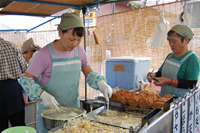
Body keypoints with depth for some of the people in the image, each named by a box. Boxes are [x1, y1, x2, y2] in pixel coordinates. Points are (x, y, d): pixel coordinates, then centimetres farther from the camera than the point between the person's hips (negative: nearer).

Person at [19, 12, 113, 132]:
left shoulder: (79, 50, -1)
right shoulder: (45, 54, -16)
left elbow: (89, 73, 8)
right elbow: (26, 79, -12)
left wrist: (101, 84, -11)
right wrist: (42, 95, -27)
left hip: (74, 107, 5)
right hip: (50, 109, -4)